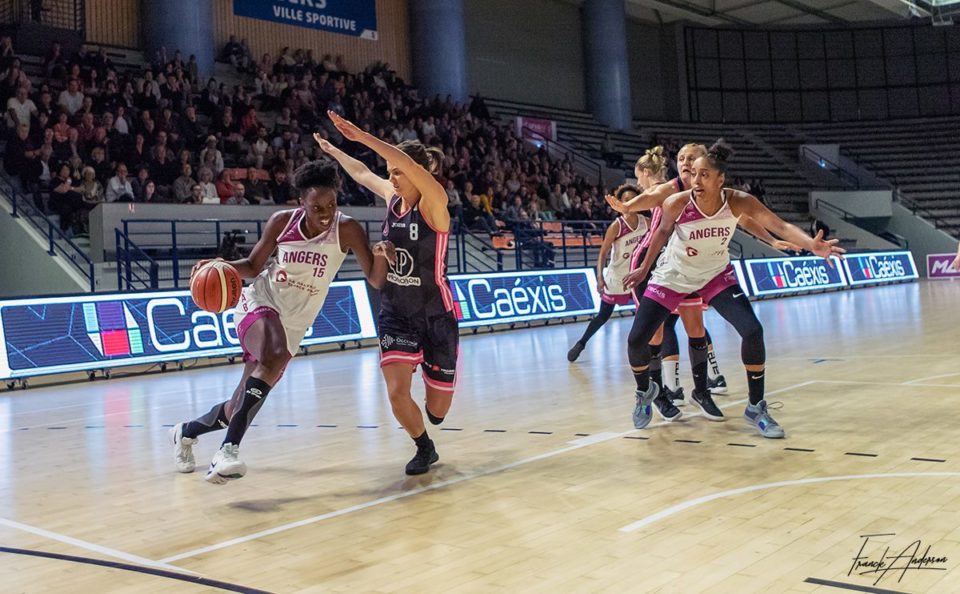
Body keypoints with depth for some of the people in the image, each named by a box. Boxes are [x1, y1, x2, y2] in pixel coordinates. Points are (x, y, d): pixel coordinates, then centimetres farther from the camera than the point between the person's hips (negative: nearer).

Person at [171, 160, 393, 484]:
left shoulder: (347, 229, -13)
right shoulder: (282, 221, -9)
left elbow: (375, 280, -15)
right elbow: (254, 265, 3)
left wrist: (380, 256, -37)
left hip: (293, 325, 2)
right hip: (259, 304, -2)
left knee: (242, 406, 9)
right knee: (275, 358, -37)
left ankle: (186, 431, 39)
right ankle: (229, 449, -37)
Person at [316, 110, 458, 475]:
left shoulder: (433, 203, -15)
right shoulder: (393, 197, 1)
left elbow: (412, 166, -35)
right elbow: (363, 174, 21)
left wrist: (362, 138, -40)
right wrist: (332, 151, 33)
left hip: (436, 315, -4)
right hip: (395, 313, 4)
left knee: (437, 409, 6)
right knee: (397, 393, -13)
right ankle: (424, 448, 17)